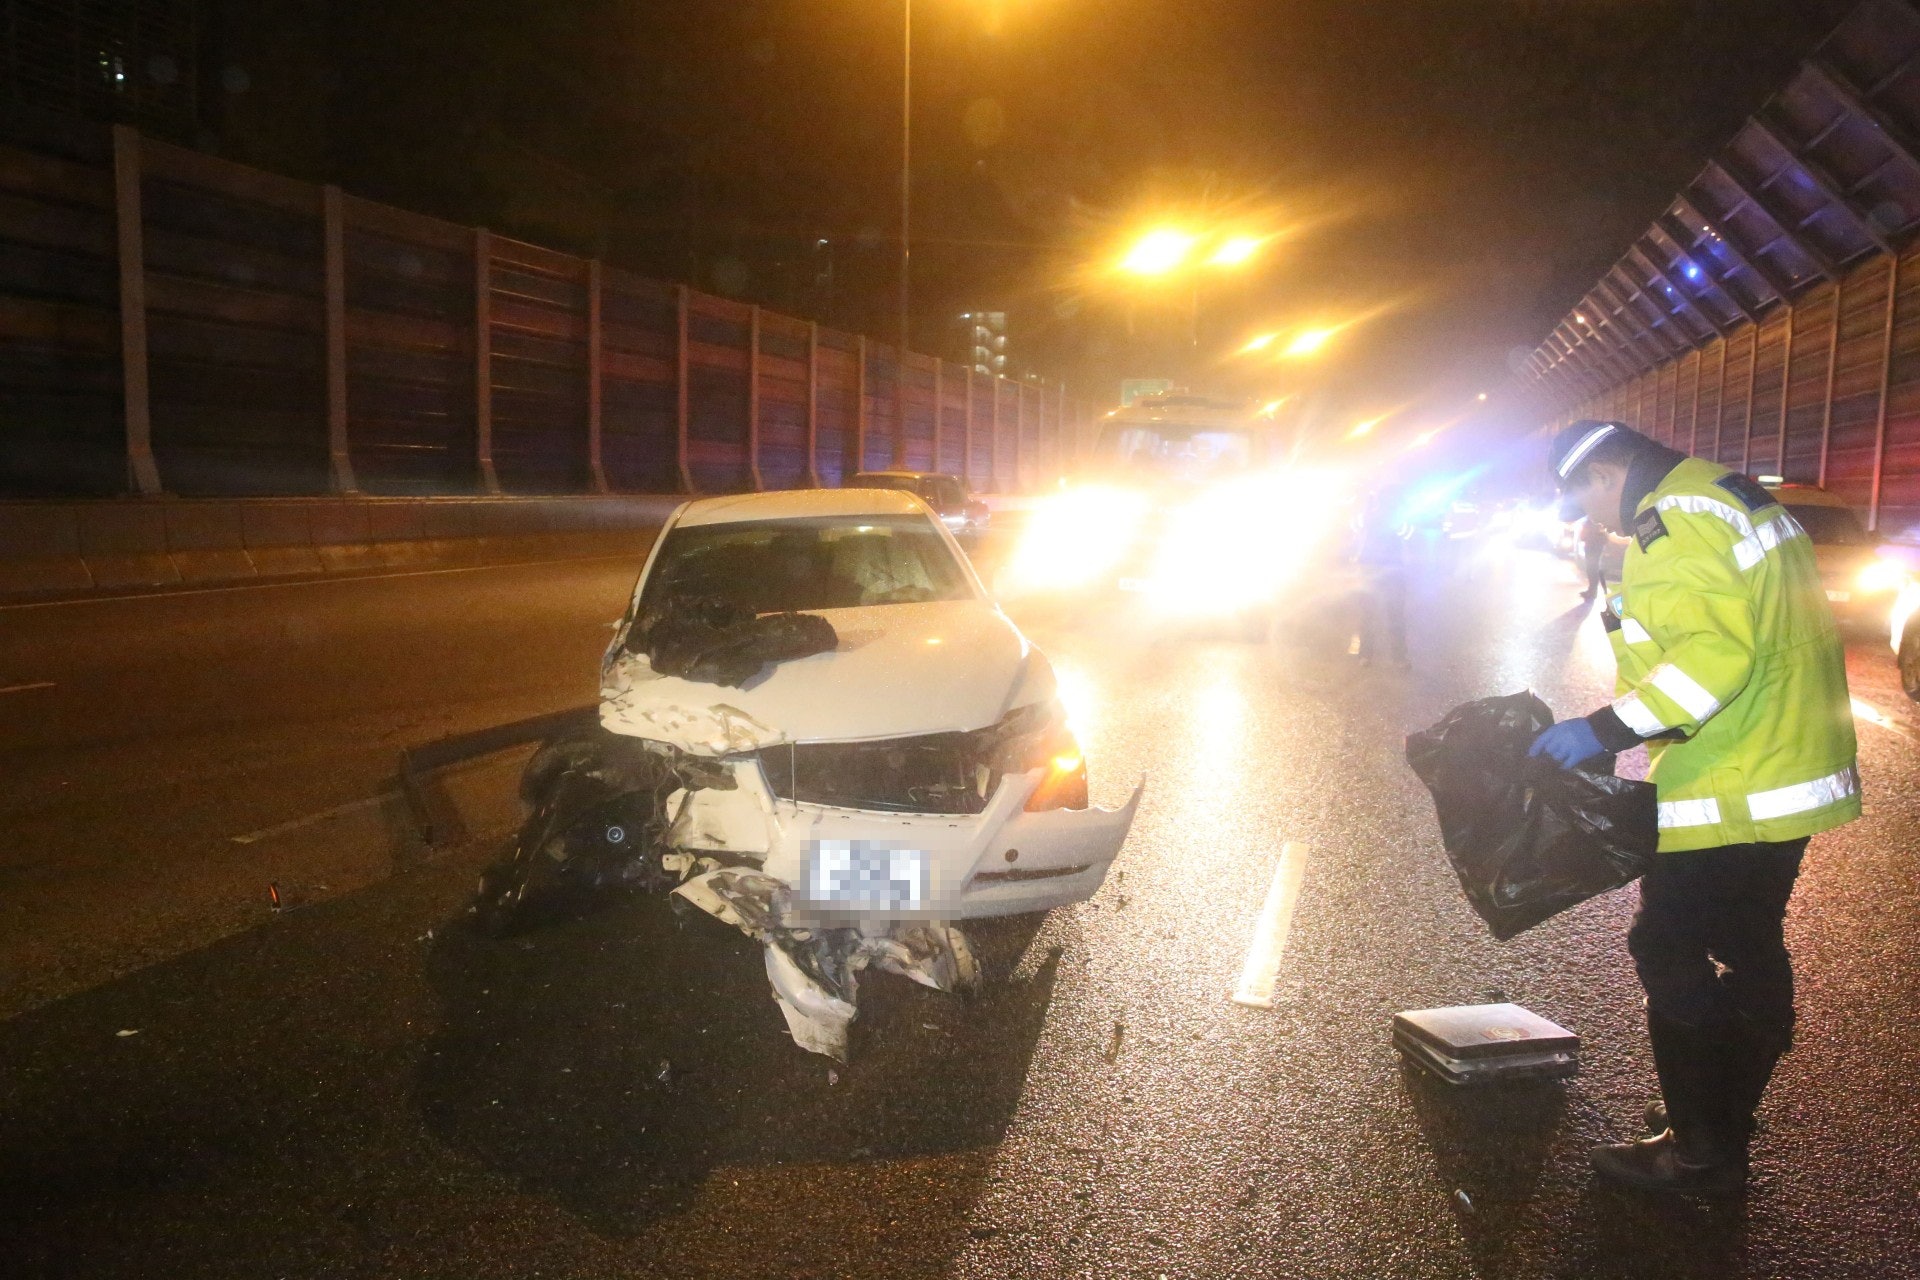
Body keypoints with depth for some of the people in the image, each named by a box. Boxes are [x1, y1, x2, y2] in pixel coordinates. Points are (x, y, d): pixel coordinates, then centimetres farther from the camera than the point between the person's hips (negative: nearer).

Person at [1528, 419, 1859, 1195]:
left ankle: (1700, 1153, 8)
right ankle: (1721, 1122, 32)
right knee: (1748, 956, 19)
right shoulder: (1730, 499, 16)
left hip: (1732, 795, -11)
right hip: (1786, 776, 11)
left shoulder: (1677, 519, -17)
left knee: (1673, 958, -1)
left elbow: (1712, 654, -28)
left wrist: (1606, 730, -24)